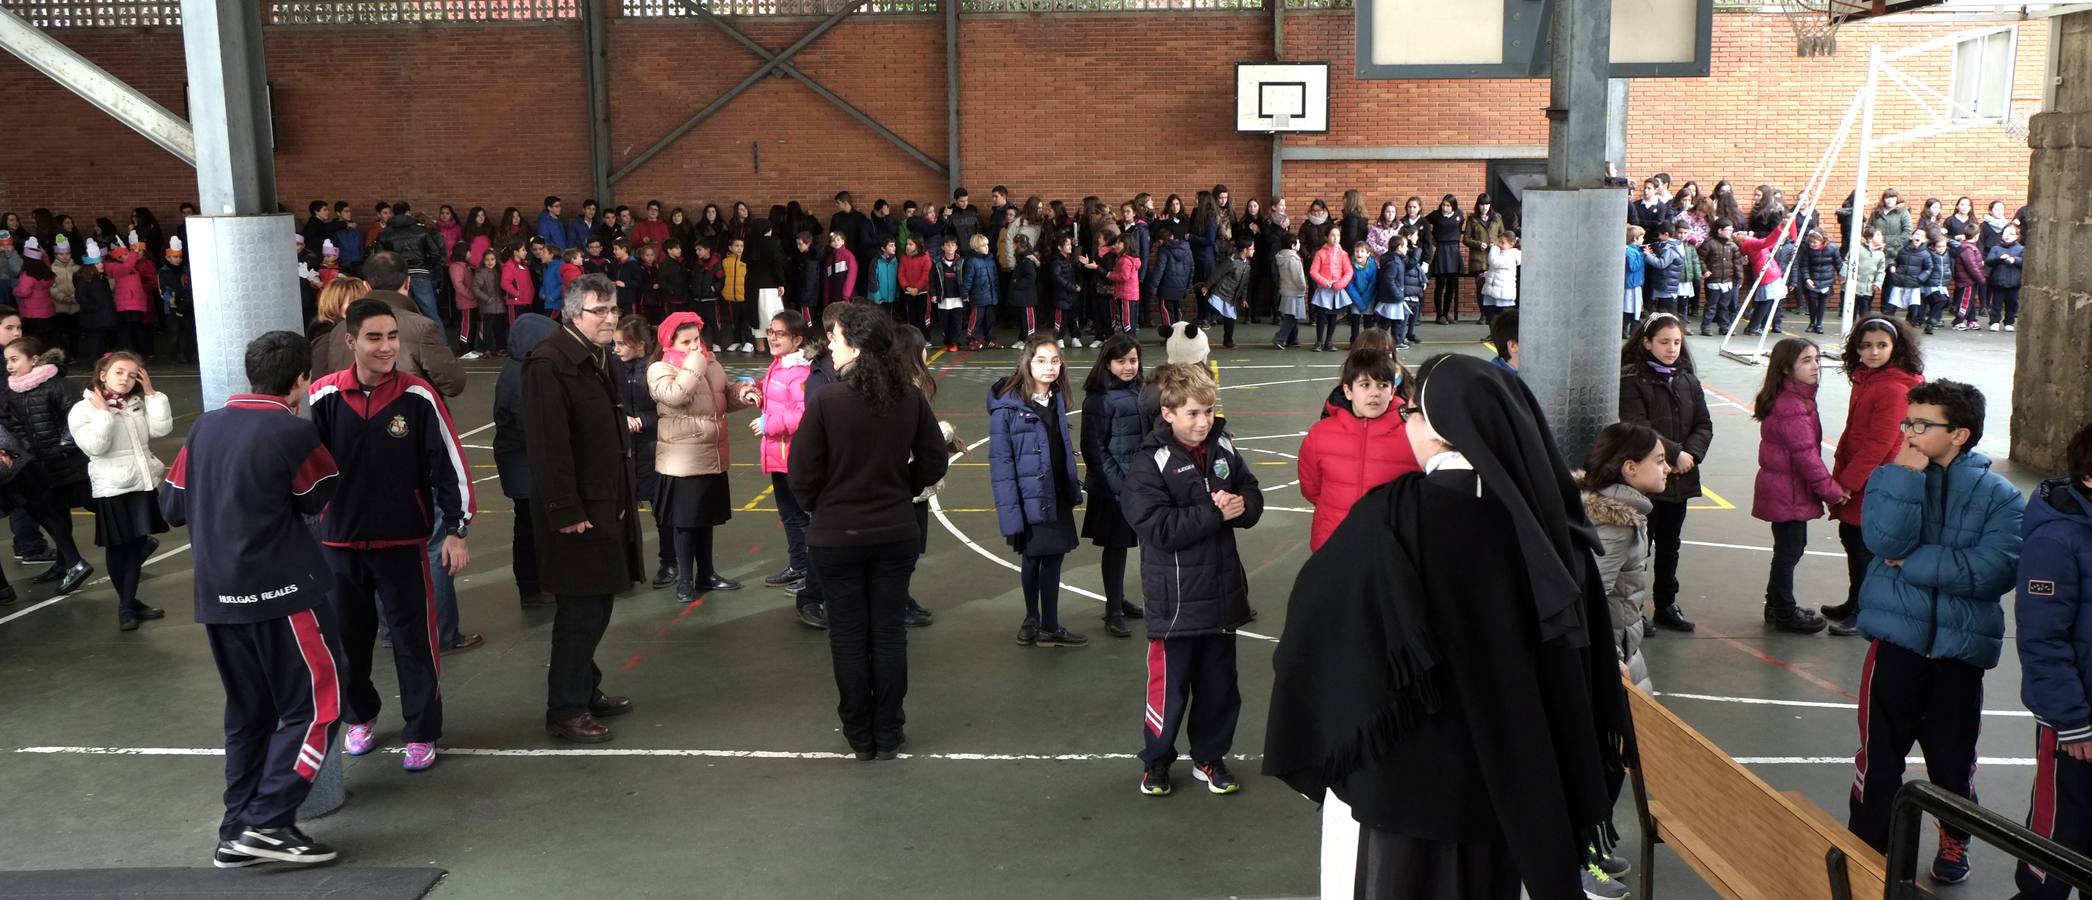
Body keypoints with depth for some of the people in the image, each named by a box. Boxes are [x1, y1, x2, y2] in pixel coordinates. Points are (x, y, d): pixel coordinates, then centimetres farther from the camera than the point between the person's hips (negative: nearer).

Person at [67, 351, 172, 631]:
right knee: (118, 548, 6)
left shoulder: (138, 405, 8)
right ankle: (126, 604, 21)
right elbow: (94, 447, -19)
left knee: (136, 545, 9)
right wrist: (103, 413, -18)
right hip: (113, 489, -5)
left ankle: (128, 603, 21)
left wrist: (151, 394, -6)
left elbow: (162, 429, -6)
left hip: (144, 484, 5)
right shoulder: (84, 409, -7)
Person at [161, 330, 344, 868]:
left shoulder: (205, 427, 6)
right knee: (315, 706, 2)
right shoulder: (292, 434, -12)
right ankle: (267, 823, -6)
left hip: (216, 596, 7)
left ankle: (238, 833, 19)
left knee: (248, 714, 16)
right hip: (280, 591, -7)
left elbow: (172, 506, 12)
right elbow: (321, 499, 3)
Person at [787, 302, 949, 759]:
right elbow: (933, 462, 1)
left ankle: (860, 736, 19)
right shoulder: (910, 397, -6)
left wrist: (821, 505, 7)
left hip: (836, 535, -3)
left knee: (848, 635, 10)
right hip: (896, 532, 3)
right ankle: (888, 734, 20)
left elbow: (802, 473, -12)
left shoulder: (825, 400, -18)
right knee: (889, 631, 12)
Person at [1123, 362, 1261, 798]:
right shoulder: (1150, 464, -14)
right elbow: (1159, 528, -22)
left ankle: (1210, 757, 33)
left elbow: (1253, 497, 9)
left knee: (1219, 684, 16)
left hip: (1223, 591, 5)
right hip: (1176, 599, -5)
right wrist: (1214, 513, -20)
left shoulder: (1223, 448, 2)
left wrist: (1240, 506, -14)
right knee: (1169, 685, 6)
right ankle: (1156, 761, 25)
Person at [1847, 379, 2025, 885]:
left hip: (1961, 646, 0)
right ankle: (1866, 843, 22)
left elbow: (1997, 569, -17)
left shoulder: (1999, 496, -3)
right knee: (1880, 750, 7)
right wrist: (1908, 475, -17)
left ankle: (1954, 842, 36)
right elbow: (1886, 541, -16)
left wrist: (1915, 562, -16)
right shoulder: (1891, 477, 1)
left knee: (1952, 756, 12)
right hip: (1897, 638, 0)